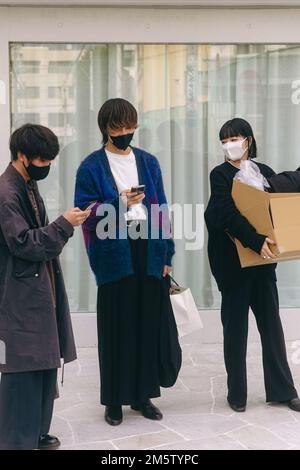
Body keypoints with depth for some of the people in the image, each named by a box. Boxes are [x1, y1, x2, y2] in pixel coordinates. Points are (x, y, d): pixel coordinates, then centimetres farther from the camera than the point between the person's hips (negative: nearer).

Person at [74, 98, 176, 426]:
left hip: (148, 250, 4)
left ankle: (142, 394, 17)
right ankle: (114, 399, 11)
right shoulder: (92, 166, 1)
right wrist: (119, 204, -19)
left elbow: (161, 208, 12)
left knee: (147, 323, 6)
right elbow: (84, 212, -5)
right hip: (114, 252, -3)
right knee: (116, 326, 1)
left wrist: (167, 253, 6)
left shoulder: (148, 162, 12)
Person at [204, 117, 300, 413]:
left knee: (271, 323, 7)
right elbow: (229, 215, -17)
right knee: (235, 325, 5)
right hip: (233, 261, -3)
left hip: (263, 260, 3)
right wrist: (256, 241, -28)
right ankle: (237, 393, 14)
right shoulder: (220, 175, -3)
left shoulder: (265, 172, 9)